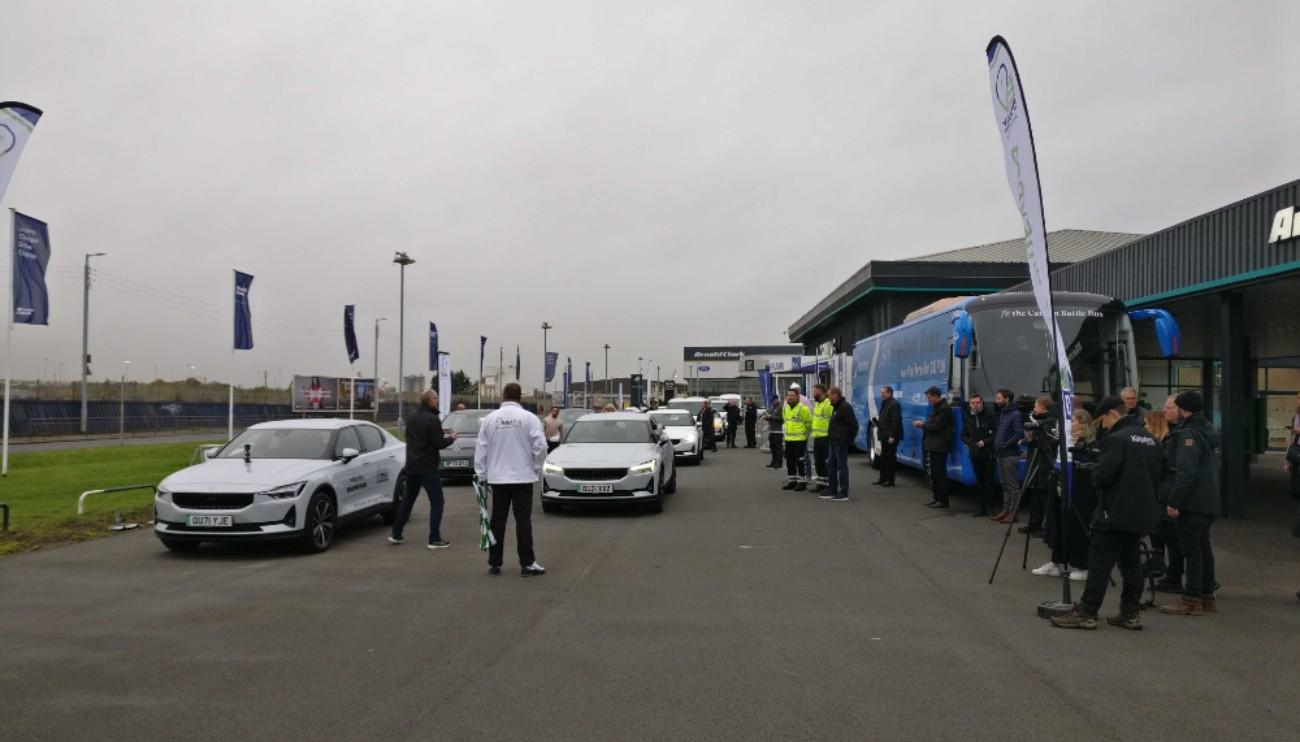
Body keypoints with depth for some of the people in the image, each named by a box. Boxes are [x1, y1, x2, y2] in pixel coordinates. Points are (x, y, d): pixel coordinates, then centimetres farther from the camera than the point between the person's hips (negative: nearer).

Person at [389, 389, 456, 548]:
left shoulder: (412, 417, 8)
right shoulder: (432, 419, -17)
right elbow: (439, 443, -19)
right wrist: (451, 438, 1)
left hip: (411, 466, 8)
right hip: (428, 467, -8)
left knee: (407, 499, 18)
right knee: (436, 502, 0)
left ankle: (395, 534, 22)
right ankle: (434, 539, -3)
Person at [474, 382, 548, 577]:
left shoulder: (490, 419, 0)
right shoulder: (529, 418, -8)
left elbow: (481, 449, 1)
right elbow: (540, 446, -12)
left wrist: (481, 474, 8)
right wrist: (536, 468, 3)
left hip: (497, 477, 2)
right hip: (523, 476, -2)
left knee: (497, 520, 9)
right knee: (523, 520, 1)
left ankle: (494, 563, 12)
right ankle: (527, 563, -1)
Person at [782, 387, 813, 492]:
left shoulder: (803, 408, -13)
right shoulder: (785, 408, 10)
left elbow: (809, 423, -6)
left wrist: (805, 434, 2)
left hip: (800, 440, -7)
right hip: (788, 439, 7)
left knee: (801, 462, -3)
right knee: (790, 462, 12)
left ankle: (802, 482, 3)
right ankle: (792, 481, 22)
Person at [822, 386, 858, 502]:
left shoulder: (845, 407, -16)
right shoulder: (837, 407, 16)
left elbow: (853, 424, -19)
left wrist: (850, 439, -13)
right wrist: (830, 436, 15)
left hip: (841, 442, -10)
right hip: (833, 441, 10)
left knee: (841, 467, -5)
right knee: (830, 465, 14)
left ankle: (843, 494, 0)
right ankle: (831, 491, 22)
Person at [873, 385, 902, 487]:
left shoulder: (894, 404, -14)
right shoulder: (884, 404, 18)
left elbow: (895, 421, -20)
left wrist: (892, 435, -24)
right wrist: (877, 421, 6)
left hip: (891, 436, -10)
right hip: (884, 436, 10)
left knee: (890, 457, -5)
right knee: (883, 457, 14)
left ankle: (890, 480, 0)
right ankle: (883, 478, 21)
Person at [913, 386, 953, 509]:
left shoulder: (944, 409, -16)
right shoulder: (936, 407, 17)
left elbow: (937, 427, -20)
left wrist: (922, 424, -9)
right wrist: (922, 424, 3)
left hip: (939, 447, -10)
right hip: (933, 445, 10)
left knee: (939, 473, -7)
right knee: (934, 472, 14)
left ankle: (943, 501, -2)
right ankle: (936, 498, 22)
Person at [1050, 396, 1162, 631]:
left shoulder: (1117, 439, -17)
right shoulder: (1149, 439, 12)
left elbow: (1101, 476, -22)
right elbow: (1156, 476, 17)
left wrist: (1095, 474, 0)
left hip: (1116, 513, -9)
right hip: (1141, 512, 9)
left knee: (1100, 562, -4)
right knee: (1131, 562, 13)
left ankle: (1086, 613, -1)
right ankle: (1131, 613, 15)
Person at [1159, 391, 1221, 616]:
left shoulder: (1189, 433, -16)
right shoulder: (1207, 430, 15)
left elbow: (1185, 471, -23)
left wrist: (1174, 502, -21)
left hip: (1193, 503, -9)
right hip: (1208, 502, 9)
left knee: (1192, 549, -5)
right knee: (1203, 547, 15)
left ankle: (1192, 600, -2)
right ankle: (1207, 596, 22)